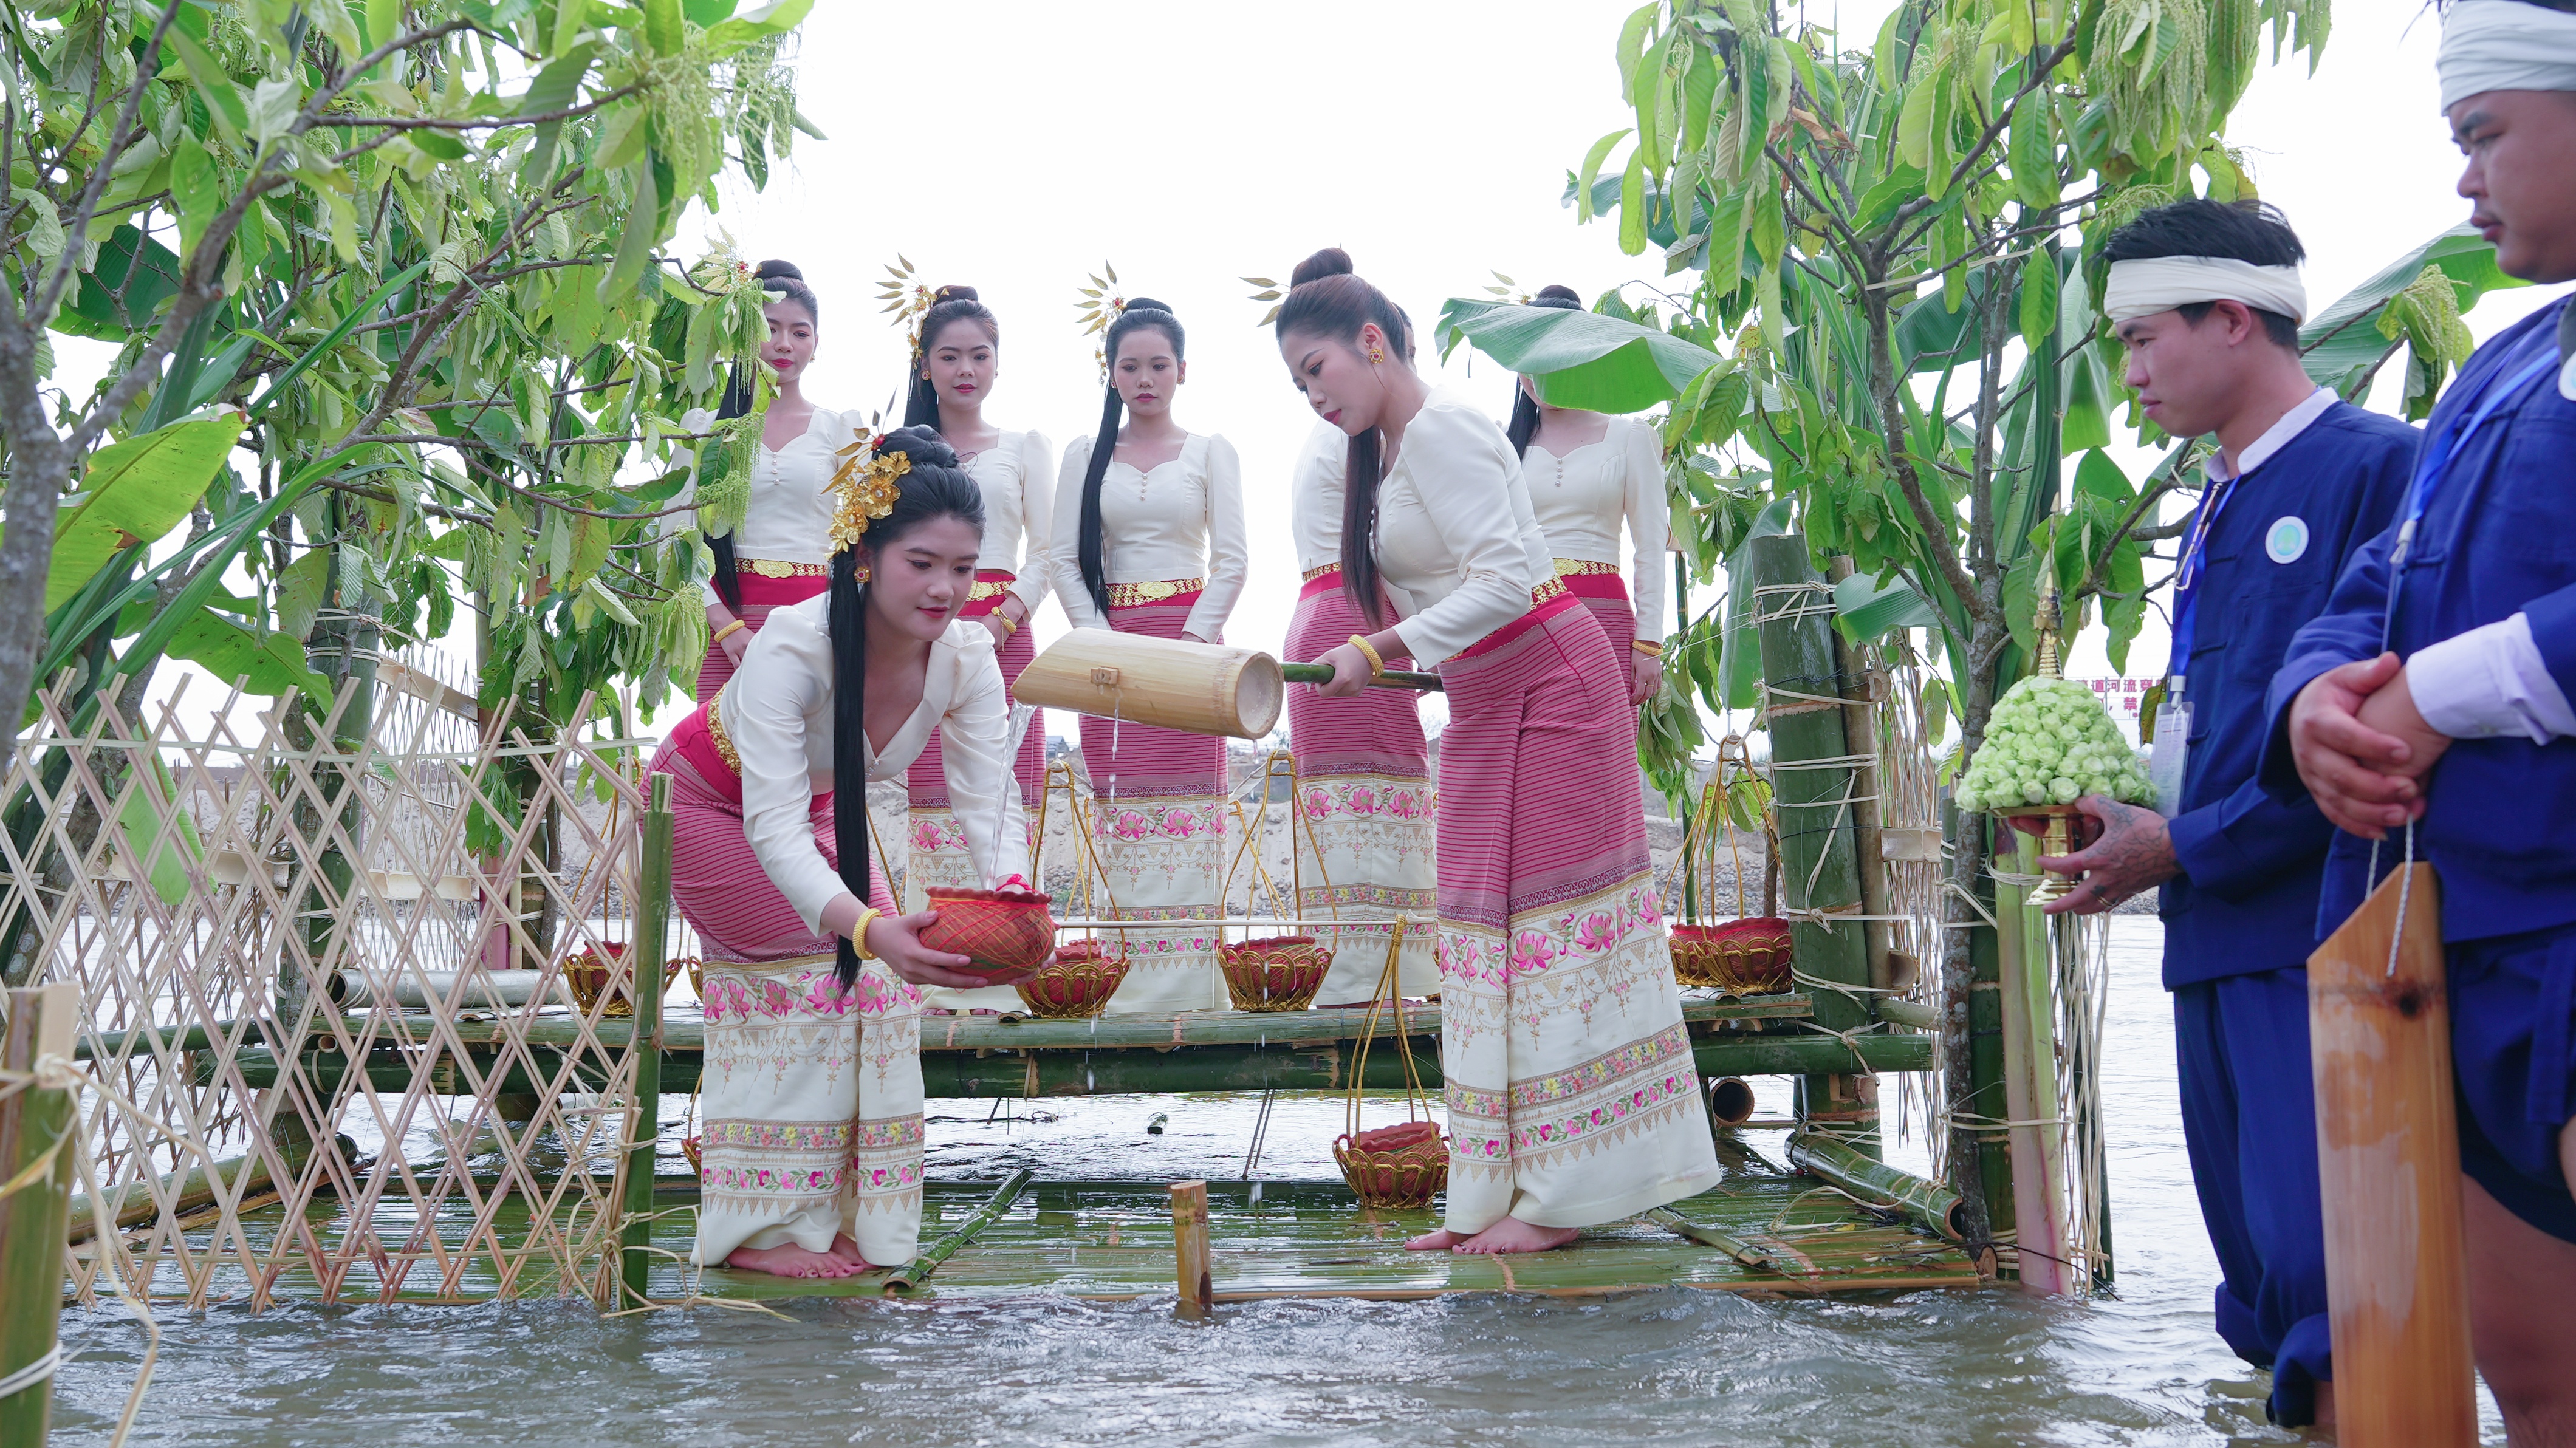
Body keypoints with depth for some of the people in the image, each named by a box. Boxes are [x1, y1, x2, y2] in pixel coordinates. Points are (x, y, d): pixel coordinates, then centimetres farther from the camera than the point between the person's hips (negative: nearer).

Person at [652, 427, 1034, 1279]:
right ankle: (761, 1227, -3)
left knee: (878, 972, -5)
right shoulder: (793, 647, -40)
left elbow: (989, 800, -27)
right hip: (707, 801, -5)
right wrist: (865, 927, -62)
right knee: (819, 964, -17)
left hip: (820, 807, 6)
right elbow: (772, 826, -46)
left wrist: (1013, 893, -49)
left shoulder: (966, 656, -25)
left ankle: (837, 1215, 10)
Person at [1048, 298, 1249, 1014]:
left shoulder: (1211, 451, 8)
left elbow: (1232, 559, 2)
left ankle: (1188, 978, -5)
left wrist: (1190, 641, -9)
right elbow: (1066, 560, 7)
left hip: (1191, 637, -1)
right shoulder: (1086, 455, 12)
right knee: (1119, 805, -3)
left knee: (1189, 802, -7)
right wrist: (1102, 642, -5)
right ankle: (1126, 978, 0)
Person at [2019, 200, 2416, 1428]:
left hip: (2315, 940, -9)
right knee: (2267, 1303, 16)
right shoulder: (2218, 506, 17)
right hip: (2217, 936, 9)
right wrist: (2130, 820, 6)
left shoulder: (2378, 468, -10)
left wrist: (2185, 848, -13)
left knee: (2332, 1314, -12)